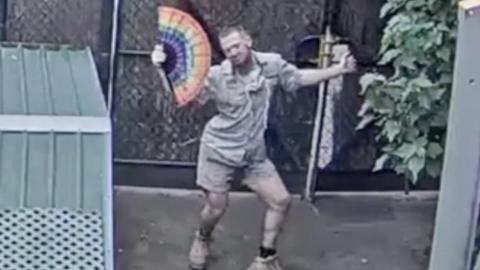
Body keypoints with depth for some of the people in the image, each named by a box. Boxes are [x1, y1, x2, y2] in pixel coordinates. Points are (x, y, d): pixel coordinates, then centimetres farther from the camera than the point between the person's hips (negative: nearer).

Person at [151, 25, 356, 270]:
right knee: (216, 208, 3)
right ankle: (202, 241, 40)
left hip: (254, 152, 4)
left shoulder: (272, 64, -9)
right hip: (220, 149, -4)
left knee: (281, 200, 2)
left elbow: (300, 78, 8)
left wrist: (338, 69, 4)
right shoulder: (217, 75, -19)